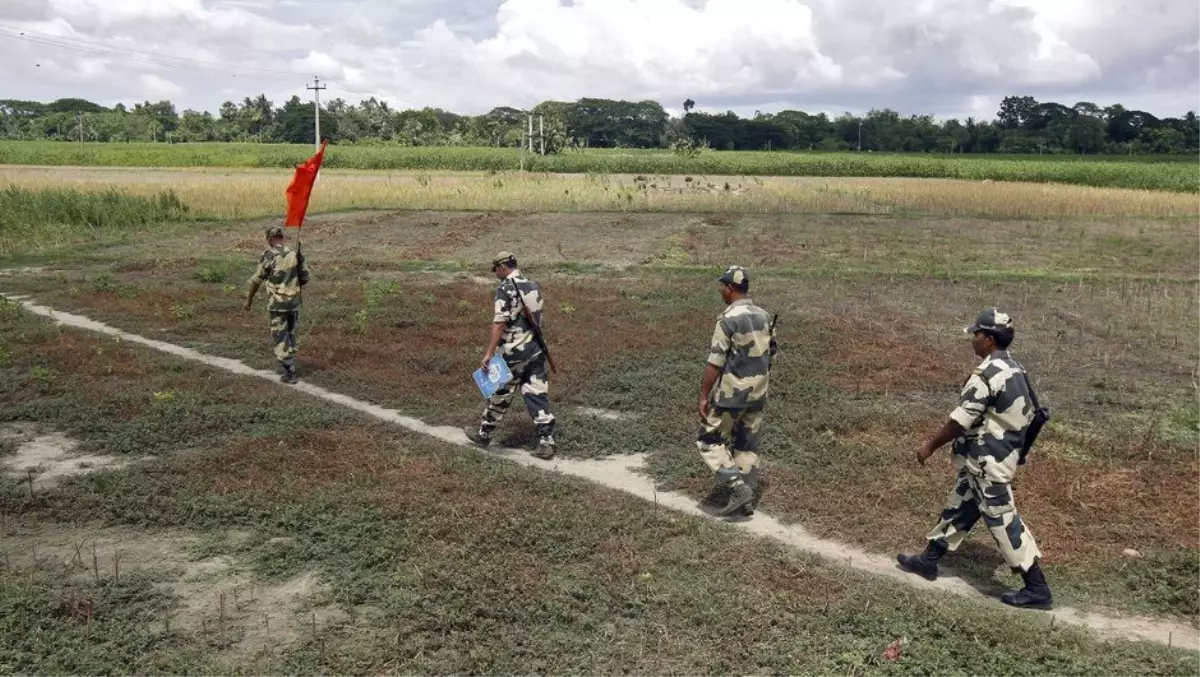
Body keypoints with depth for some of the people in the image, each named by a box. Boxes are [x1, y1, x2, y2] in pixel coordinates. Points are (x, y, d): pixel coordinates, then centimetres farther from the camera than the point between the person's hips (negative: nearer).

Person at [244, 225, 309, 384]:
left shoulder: (268, 255, -11)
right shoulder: (295, 254, 1)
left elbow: (257, 280, -6)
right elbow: (305, 278, 7)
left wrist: (249, 299, 6)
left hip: (277, 303, -4)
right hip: (294, 301, 4)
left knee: (280, 336, 3)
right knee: (290, 334, 19)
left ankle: (289, 372, 0)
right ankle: (289, 363, 29)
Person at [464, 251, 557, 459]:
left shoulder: (505, 290, -14)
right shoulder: (534, 286, 9)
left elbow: (499, 324, -20)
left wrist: (488, 353, -20)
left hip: (513, 353, -6)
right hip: (536, 350, 6)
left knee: (500, 395, 10)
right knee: (538, 396, 5)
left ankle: (484, 434, 28)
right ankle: (546, 443, 1)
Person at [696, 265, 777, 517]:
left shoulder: (728, 319, -17)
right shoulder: (764, 316, 7)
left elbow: (715, 363, -18)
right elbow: (771, 355, 13)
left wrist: (704, 396, -11)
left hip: (731, 392, -7)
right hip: (758, 392, 7)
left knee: (709, 440, 6)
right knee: (748, 445, 14)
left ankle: (738, 488, -4)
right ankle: (747, 499, 16)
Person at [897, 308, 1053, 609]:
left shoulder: (987, 374, -23)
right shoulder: (1015, 369, 8)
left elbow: (961, 419, -21)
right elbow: (1020, 414, 16)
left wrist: (931, 445, -9)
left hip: (987, 462, -10)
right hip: (1002, 454, 10)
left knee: (1003, 522, -3)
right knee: (959, 506, 18)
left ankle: (1037, 589, 5)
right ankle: (928, 560, 30)